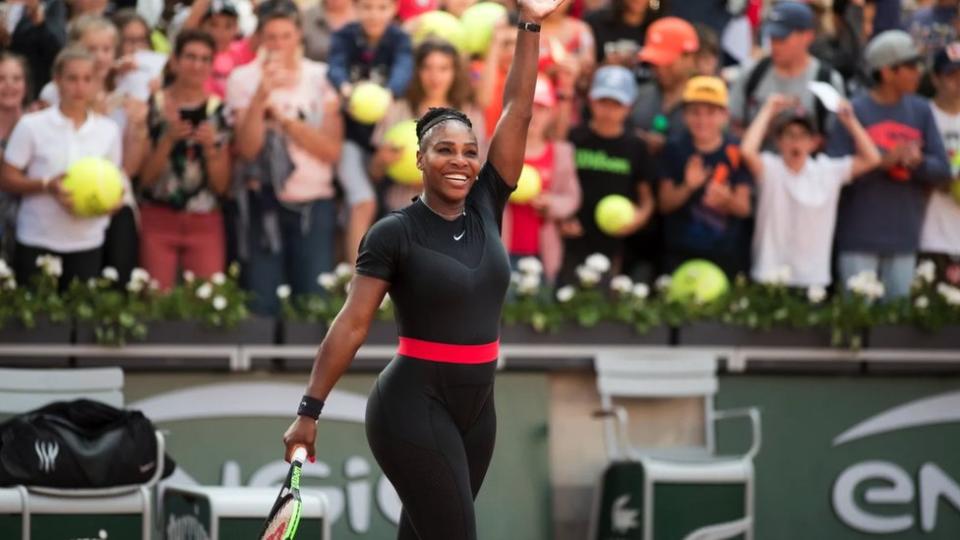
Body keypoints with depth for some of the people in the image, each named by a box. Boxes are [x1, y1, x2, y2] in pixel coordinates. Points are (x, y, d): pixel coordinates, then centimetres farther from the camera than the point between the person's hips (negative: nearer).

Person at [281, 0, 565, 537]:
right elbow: (352, 324, -8)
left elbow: (519, 109, 3)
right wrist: (310, 410, -11)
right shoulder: (394, 233, -8)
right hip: (416, 404, -6)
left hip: (477, 404, 6)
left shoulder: (486, 208, 5)